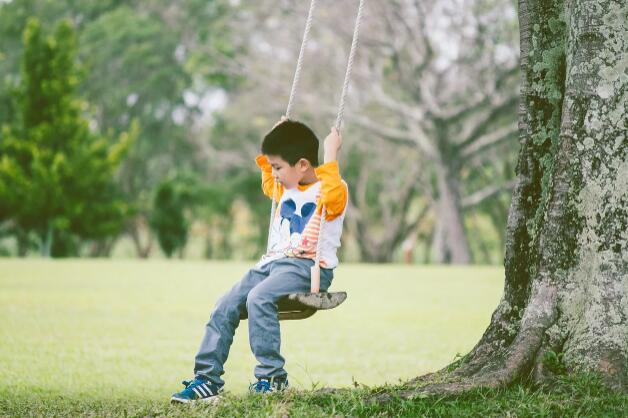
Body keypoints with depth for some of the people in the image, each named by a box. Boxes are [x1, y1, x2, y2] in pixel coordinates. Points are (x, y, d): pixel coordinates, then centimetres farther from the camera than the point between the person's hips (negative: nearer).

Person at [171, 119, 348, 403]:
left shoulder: (333, 190, -8)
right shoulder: (286, 188, 20)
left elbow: (332, 196, -34)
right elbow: (268, 183, 44)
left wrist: (330, 156, -27)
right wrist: (268, 156, 31)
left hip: (308, 265, -9)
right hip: (274, 261, 9)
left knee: (258, 298, -33)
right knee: (225, 306, -6)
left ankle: (272, 376, -27)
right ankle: (207, 379, -4)